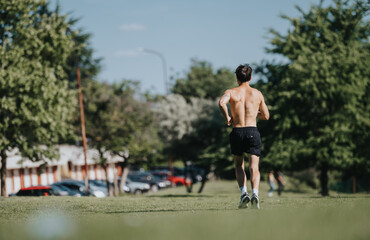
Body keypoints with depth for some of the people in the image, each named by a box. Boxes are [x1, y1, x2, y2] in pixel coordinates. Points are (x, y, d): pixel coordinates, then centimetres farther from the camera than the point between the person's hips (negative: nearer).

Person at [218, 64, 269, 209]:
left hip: (237, 132, 0)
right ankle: (255, 193, -26)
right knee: (254, 166, -4)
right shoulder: (257, 94, 9)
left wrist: (227, 118, -5)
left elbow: (221, 103, -19)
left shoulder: (231, 92, 4)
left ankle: (244, 192, 0)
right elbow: (266, 116, 16)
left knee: (239, 166, 17)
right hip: (253, 131, 0)